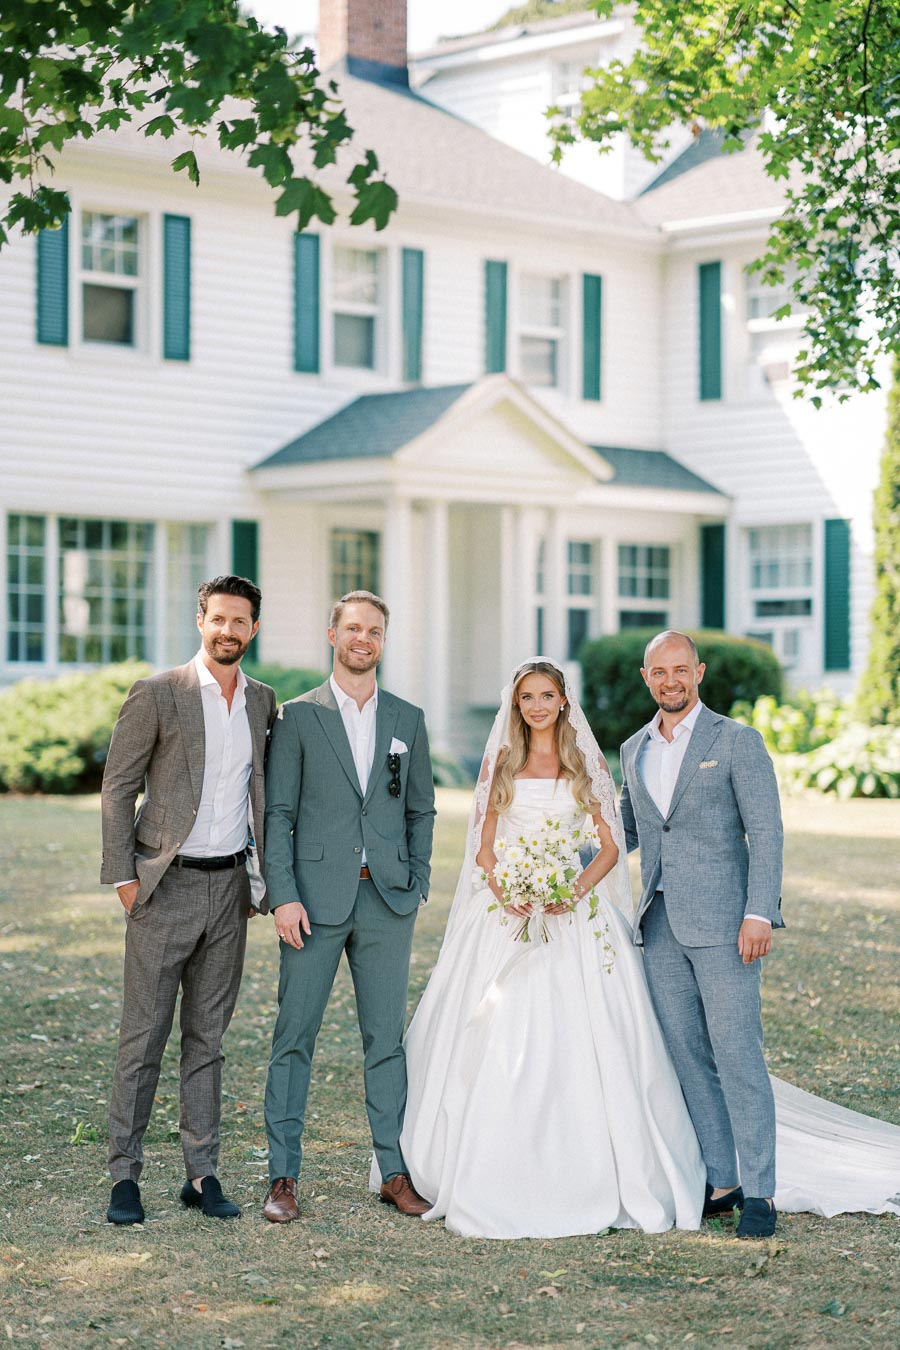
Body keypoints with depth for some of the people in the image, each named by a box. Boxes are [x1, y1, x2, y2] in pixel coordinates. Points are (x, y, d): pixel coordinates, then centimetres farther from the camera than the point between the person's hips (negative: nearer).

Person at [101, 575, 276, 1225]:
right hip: (166, 885, -4)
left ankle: (203, 1172, 16)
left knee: (208, 1037, 10)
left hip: (229, 885, 4)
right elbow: (118, 788, -4)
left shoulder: (264, 701, 9)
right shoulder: (157, 694, -5)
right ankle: (125, 1176, 6)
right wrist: (123, 875, -8)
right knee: (144, 1036, -1)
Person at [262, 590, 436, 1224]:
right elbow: (278, 812, -1)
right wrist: (284, 896, -9)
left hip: (387, 899, 2)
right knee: (295, 1036, 0)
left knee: (388, 1039, 7)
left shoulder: (408, 719, 11)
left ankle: (396, 1171, 14)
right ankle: (283, 1177, 6)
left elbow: (421, 810, 15)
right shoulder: (297, 716, 2)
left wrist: (417, 883, 5)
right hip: (316, 897, -2)